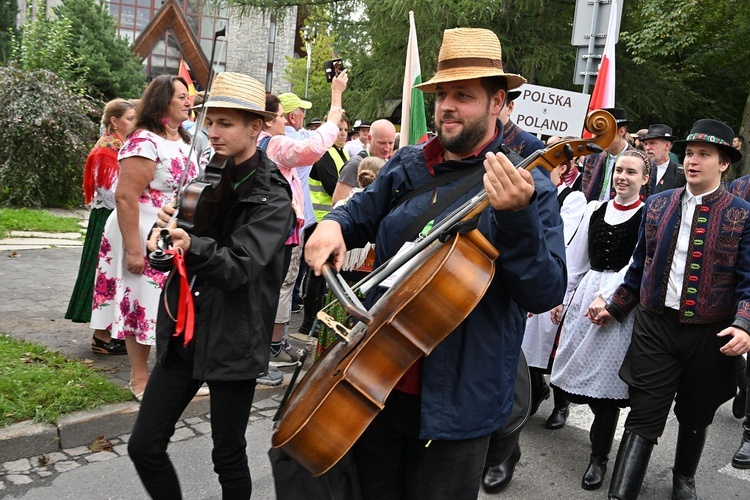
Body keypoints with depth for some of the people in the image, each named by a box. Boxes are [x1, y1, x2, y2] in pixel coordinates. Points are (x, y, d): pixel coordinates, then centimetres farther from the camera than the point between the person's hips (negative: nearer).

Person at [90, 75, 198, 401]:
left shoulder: (184, 141, 9)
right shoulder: (144, 142, -17)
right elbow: (125, 197, -21)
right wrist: (133, 250, -23)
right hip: (145, 236, -8)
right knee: (142, 302, 2)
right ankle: (139, 377, 16)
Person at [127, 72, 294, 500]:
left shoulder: (272, 196, -11)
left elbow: (239, 265, -22)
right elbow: (177, 244, 13)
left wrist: (191, 246, -40)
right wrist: (162, 241, -10)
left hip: (232, 340, -6)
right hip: (184, 331, 6)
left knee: (228, 457, 8)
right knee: (144, 447, 8)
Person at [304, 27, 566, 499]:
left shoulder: (528, 187, -11)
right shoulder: (406, 167, 4)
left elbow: (546, 293, -19)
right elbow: (358, 217, 18)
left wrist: (517, 216, -34)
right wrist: (332, 224, -6)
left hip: (455, 402, -5)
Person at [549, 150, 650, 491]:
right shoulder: (595, 210, 9)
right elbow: (576, 258, 12)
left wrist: (606, 296, -19)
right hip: (584, 295, 5)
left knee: (605, 378, 0)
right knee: (577, 372, 7)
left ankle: (599, 456, 16)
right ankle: (604, 421, 35)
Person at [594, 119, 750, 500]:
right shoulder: (657, 205, 5)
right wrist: (616, 308, 15)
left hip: (710, 334, 0)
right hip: (655, 326, 1)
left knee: (695, 416, 17)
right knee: (643, 417, -3)